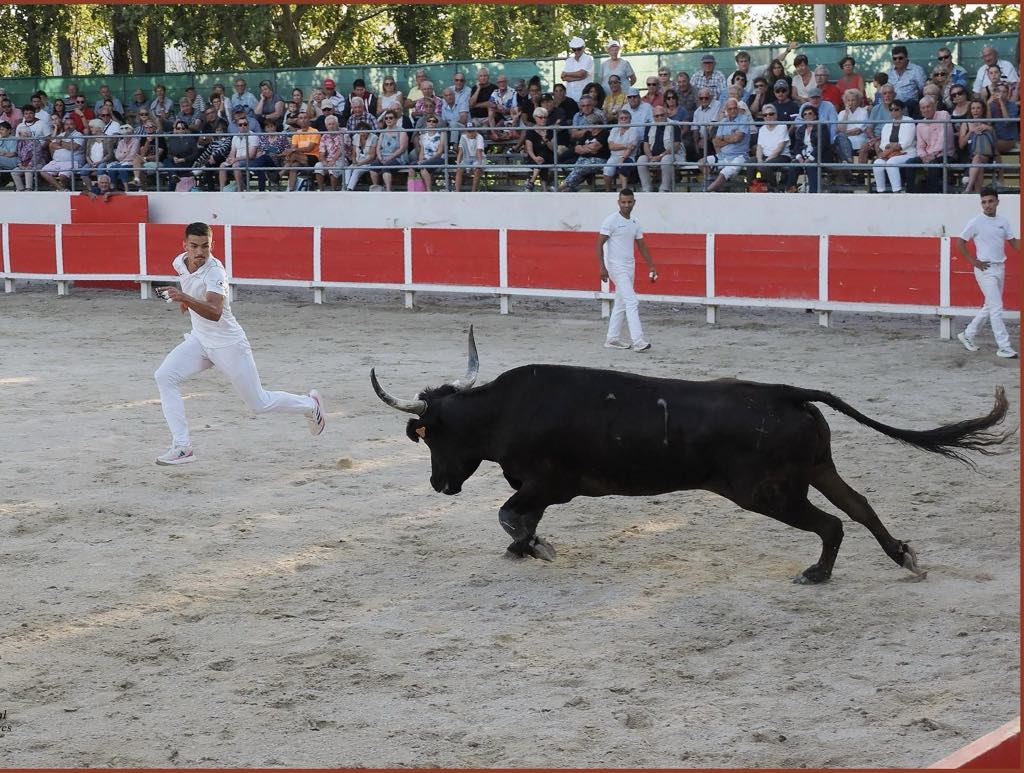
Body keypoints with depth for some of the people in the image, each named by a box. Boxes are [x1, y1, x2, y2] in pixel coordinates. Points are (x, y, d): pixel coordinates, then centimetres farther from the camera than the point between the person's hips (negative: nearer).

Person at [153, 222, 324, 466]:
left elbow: (215, 313, -44)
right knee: (164, 376, -16)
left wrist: (186, 299, -57)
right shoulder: (179, 262, -4)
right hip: (199, 340, 7)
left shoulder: (215, 272, -27)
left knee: (259, 404, 4)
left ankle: (310, 405, 33)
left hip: (229, 345, -7)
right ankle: (182, 447, -16)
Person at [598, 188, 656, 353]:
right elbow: (599, 243, -11)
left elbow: (642, 246, 17)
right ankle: (637, 341, -20)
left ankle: (612, 339, 20)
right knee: (631, 302, -15)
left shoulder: (635, 223, 11)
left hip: (630, 267, 8)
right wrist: (602, 267, -19)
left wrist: (651, 266, 11)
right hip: (616, 266, -8)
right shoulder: (611, 220, -10)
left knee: (620, 303, 12)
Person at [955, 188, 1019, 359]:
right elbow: (960, 243, -5)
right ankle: (1004, 347, -7)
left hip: (1000, 268, 7)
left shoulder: (1003, 222, 7)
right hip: (985, 269, -7)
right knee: (996, 308, -9)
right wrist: (974, 261, -10)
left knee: (990, 307, 14)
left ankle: (967, 335, 28)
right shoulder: (976, 222, -9)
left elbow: (1014, 243, 9)